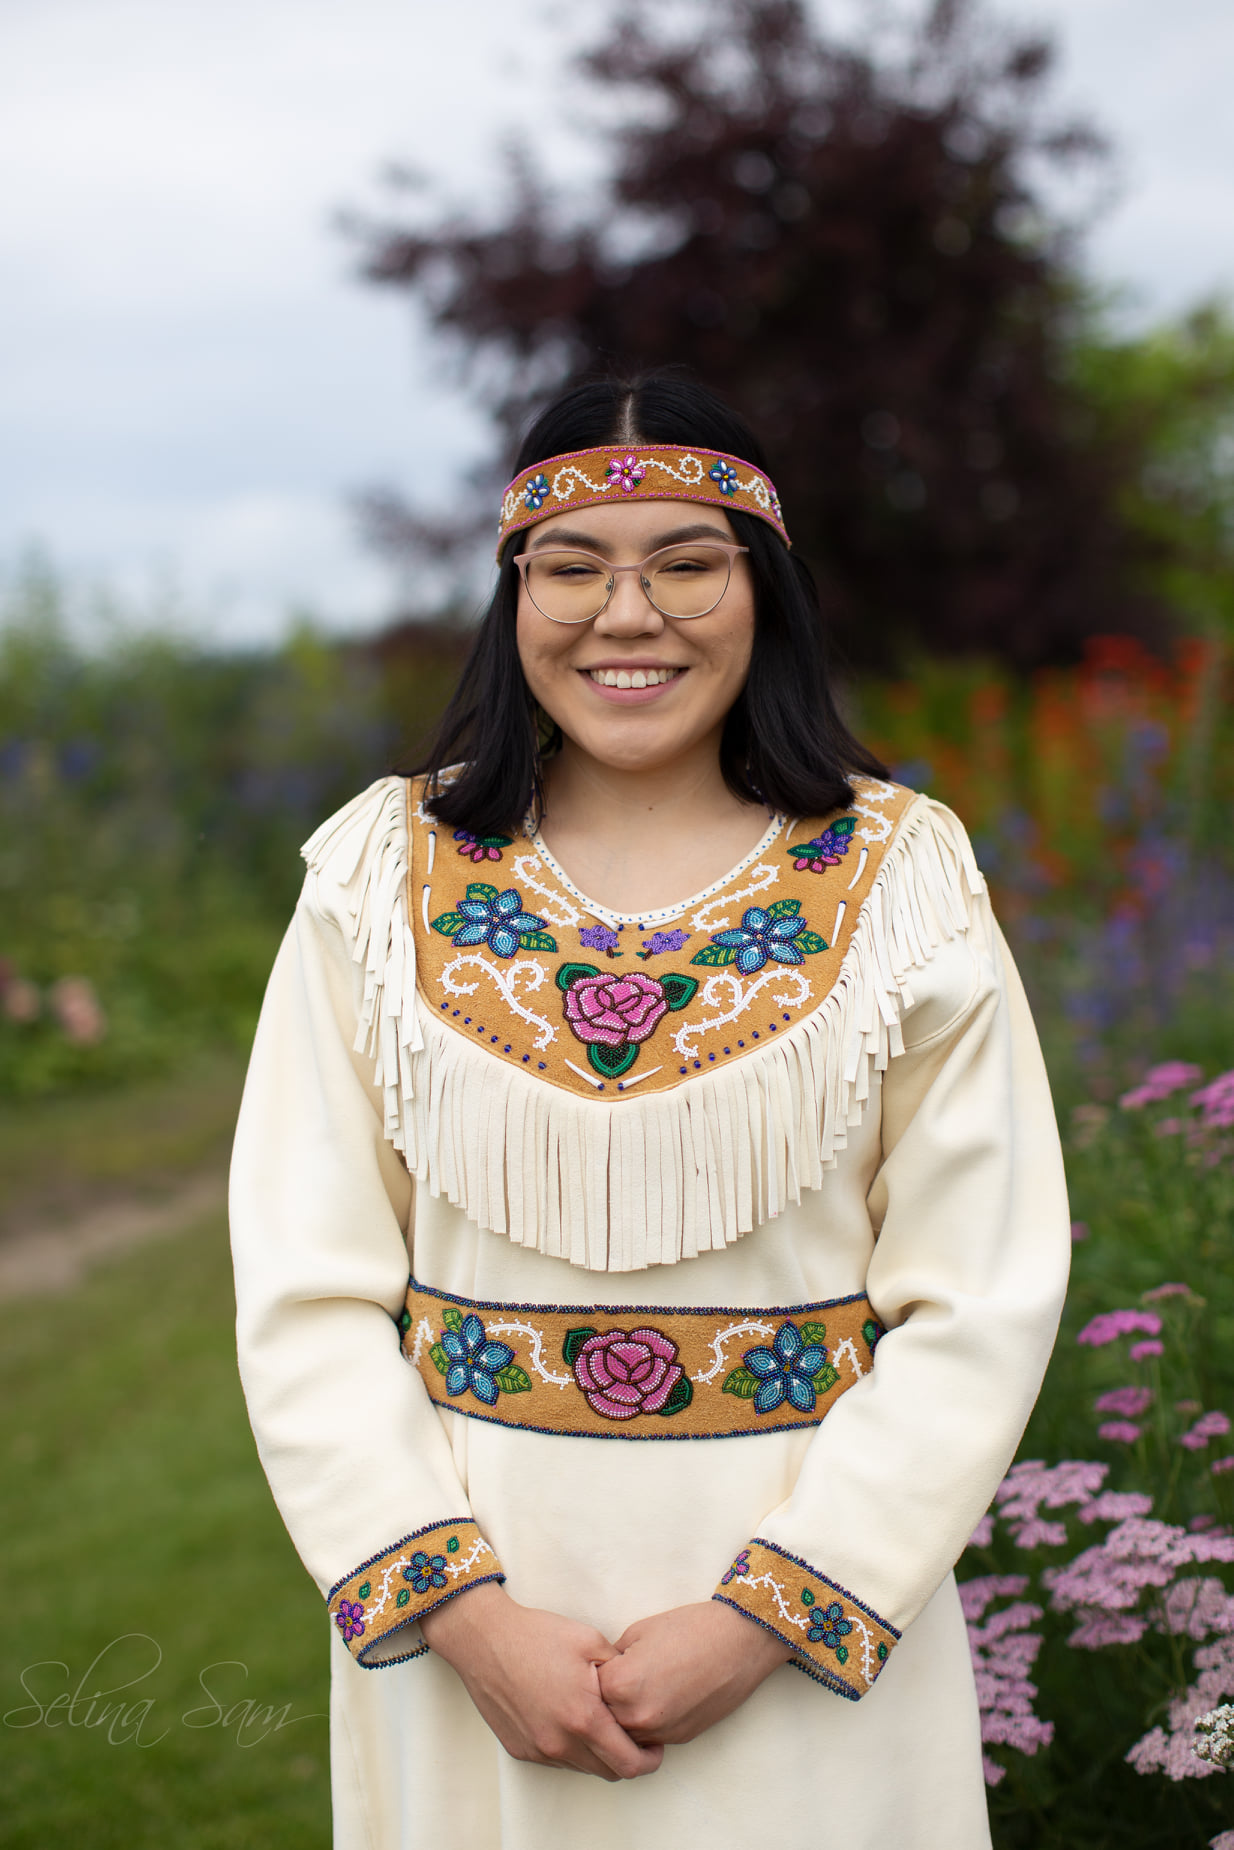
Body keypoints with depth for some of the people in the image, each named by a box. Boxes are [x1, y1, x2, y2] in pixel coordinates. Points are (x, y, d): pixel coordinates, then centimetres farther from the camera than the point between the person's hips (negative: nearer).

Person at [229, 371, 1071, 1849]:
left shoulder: (900, 876, -4)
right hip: (463, 1601, 1)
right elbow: (307, 1286, -4)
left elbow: (981, 1296, -7)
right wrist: (465, 1613, -13)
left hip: (814, 1592, 0)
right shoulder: (384, 872, -2)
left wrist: (764, 1619, -13)